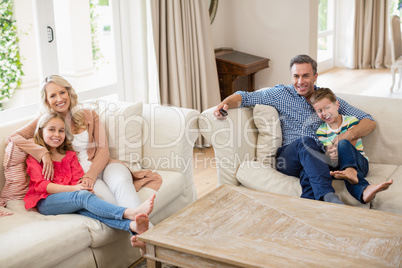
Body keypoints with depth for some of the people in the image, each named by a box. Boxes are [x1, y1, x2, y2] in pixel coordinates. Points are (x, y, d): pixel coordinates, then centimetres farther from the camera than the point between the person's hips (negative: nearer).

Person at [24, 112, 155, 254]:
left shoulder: (69, 155, 23)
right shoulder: (34, 157, 8)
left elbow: (78, 179, 11)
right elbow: (41, 185, -7)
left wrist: (84, 185, -16)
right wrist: (73, 188, -21)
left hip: (70, 200, 3)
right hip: (45, 202, -3)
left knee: (83, 208, -34)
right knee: (83, 196, -33)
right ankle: (130, 213, -54)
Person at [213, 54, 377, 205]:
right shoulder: (281, 94, 14)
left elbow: (369, 122, 14)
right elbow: (244, 97, 10)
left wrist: (348, 135, -10)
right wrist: (225, 103, -14)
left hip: (318, 159, 1)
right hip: (287, 159, -1)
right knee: (305, 141, -36)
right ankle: (328, 196, -52)